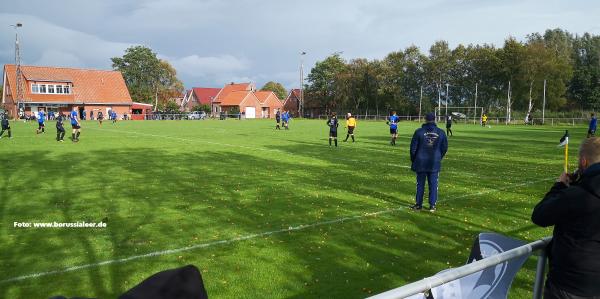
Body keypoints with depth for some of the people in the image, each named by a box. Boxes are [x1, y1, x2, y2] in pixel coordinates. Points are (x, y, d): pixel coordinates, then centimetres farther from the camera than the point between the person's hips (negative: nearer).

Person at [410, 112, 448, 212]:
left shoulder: (419, 132, -7)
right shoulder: (441, 133, 1)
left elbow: (413, 148, -4)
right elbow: (444, 148, 7)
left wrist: (413, 160, 10)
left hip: (421, 162, -1)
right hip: (435, 163, 1)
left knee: (420, 184, 8)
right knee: (433, 184, 7)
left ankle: (418, 204, 14)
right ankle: (432, 205, 9)